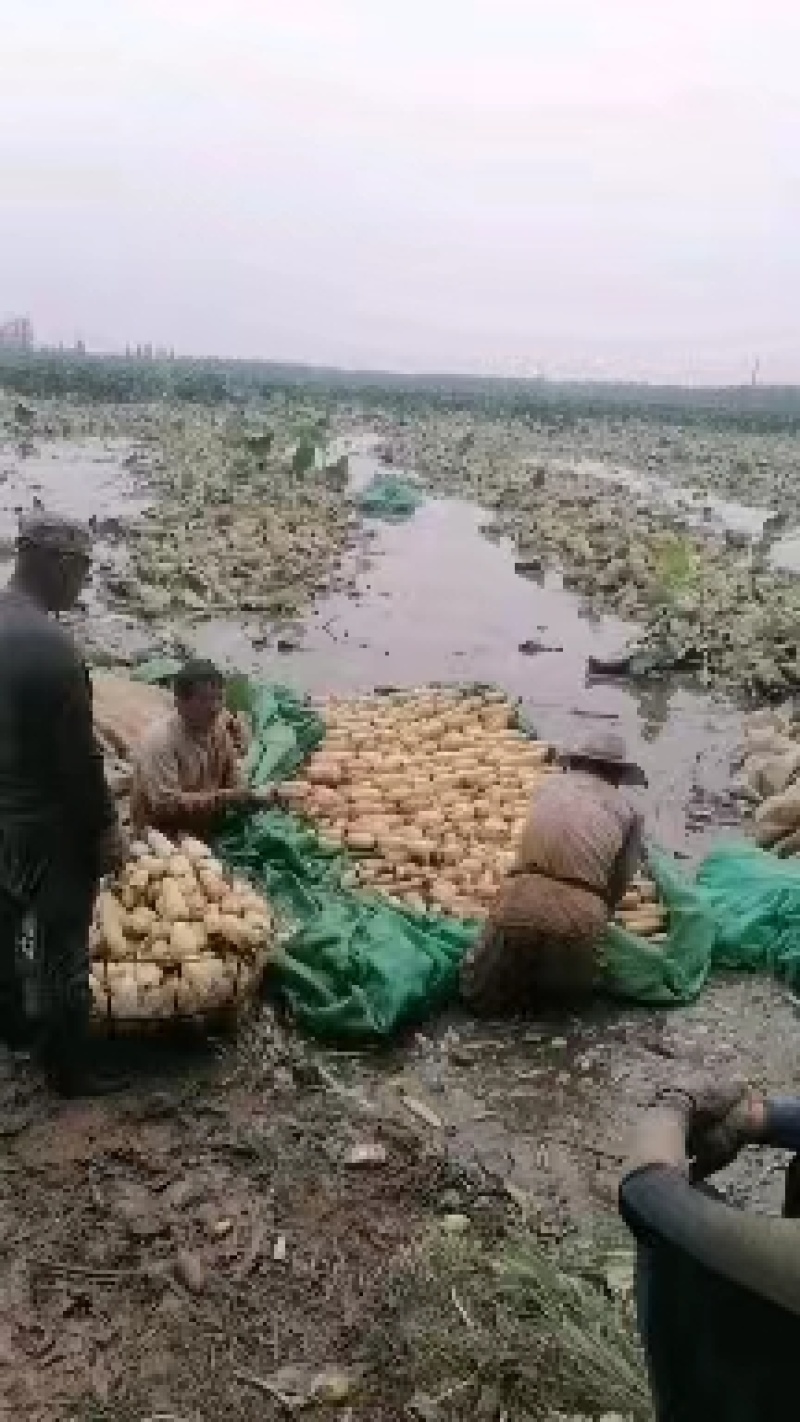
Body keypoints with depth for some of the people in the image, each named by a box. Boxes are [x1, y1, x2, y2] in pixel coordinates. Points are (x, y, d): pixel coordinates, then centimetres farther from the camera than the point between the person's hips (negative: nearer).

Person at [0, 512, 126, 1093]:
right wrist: (107, 827, -13)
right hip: (50, 822, -9)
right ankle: (70, 1069, 23)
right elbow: (78, 754, -24)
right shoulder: (50, 644, -28)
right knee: (63, 950, 7)